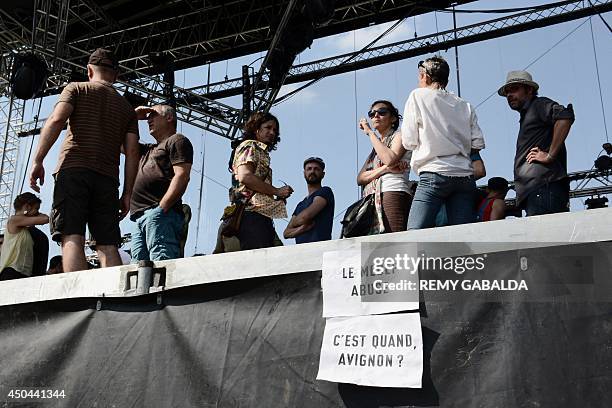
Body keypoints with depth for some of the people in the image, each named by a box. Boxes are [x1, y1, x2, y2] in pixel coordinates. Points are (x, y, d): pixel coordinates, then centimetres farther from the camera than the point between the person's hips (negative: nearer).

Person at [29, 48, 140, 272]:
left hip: (73, 169, -3)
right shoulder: (127, 107, 22)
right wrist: (127, 194, 13)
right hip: (107, 178, 3)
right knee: (108, 245, 0)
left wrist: (37, 161, -5)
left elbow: (56, 120, -4)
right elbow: (132, 153, 13)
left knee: (72, 238, -13)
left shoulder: (77, 88, 14)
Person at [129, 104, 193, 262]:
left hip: (160, 214, -8)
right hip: (139, 218, 8)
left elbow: (182, 176, -7)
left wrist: (161, 208, -18)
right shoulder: (147, 150, 34)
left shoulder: (177, 140, 9)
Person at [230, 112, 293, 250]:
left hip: (262, 215, 9)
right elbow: (244, 176, -14)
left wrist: (279, 196, 9)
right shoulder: (249, 146, 5)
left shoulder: (261, 152, 32)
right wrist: (277, 191, -8)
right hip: (252, 214, -9)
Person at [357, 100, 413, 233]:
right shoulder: (375, 149, 31)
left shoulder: (399, 135, 14)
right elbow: (360, 179, 15)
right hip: (372, 201, 6)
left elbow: (390, 159, -10)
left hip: (393, 194, -5)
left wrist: (370, 132, 1)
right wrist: (385, 168, -4)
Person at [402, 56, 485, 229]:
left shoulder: (418, 96, 6)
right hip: (465, 177, 5)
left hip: (434, 175, -5)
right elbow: (478, 144, 11)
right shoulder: (465, 105, 17)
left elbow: (408, 142, 3)